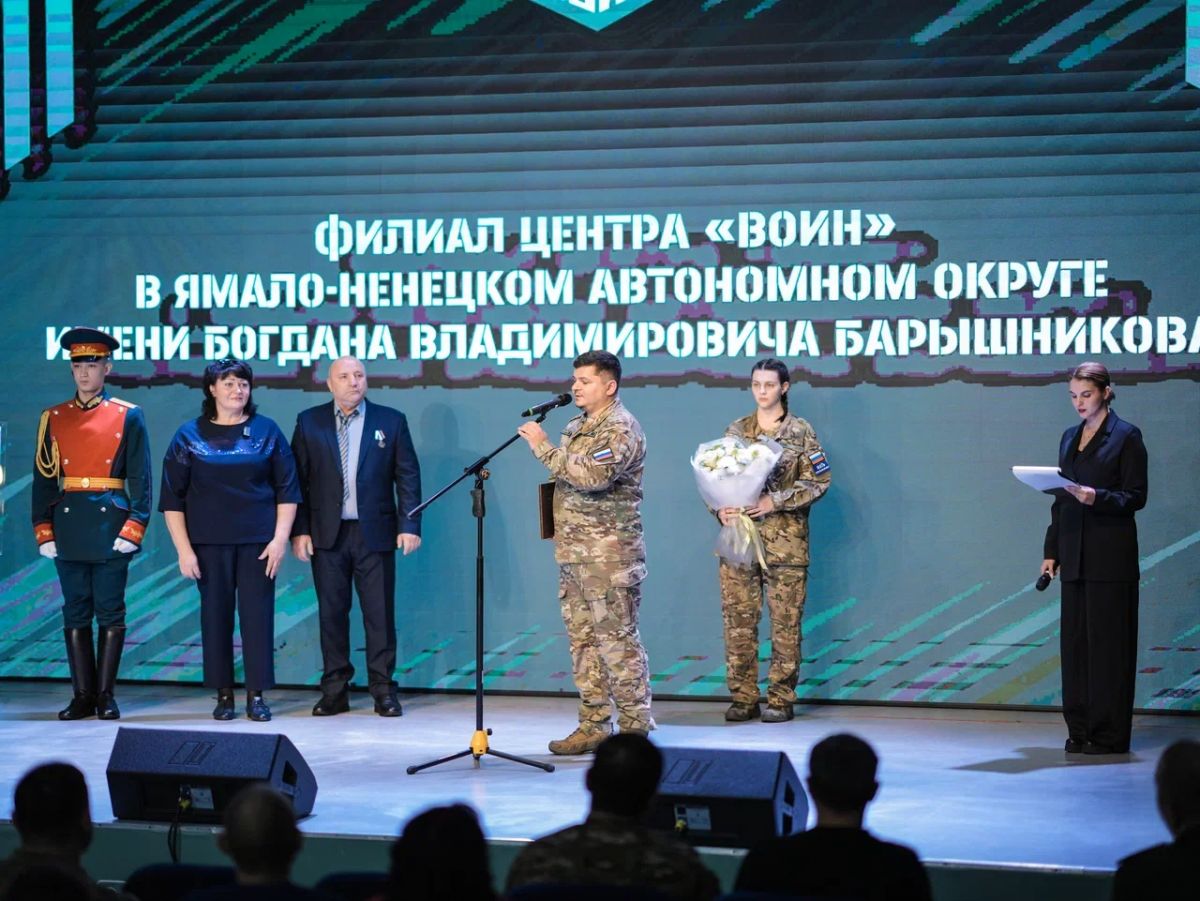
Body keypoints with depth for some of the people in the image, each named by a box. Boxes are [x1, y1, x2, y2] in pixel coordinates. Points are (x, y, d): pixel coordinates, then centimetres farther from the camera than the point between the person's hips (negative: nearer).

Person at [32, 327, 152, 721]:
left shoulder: (128, 416, 2)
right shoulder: (54, 418, 8)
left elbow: (141, 478, 0)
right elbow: (43, 479, 8)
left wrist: (133, 528, -9)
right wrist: (43, 531, 0)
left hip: (112, 525, -2)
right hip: (68, 527, 2)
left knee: (110, 612, 1)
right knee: (75, 612, 5)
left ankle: (106, 695, 7)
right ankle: (83, 695, 10)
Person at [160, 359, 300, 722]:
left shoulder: (266, 432, 5)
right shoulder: (190, 436, 4)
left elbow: (287, 491, 5)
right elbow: (172, 498, 3)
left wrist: (280, 539, -5)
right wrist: (183, 549, -4)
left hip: (258, 542, 0)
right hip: (209, 543, 0)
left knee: (257, 615, -2)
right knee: (215, 615, 2)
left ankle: (257, 696, 4)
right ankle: (223, 695, 10)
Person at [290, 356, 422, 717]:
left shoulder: (391, 421, 5)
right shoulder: (309, 423, 7)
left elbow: (408, 476, 3)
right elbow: (298, 480, 5)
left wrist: (409, 525, -6)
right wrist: (299, 530, -2)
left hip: (375, 533, -1)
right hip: (327, 535, 1)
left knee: (380, 614, 0)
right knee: (332, 613, 4)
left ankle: (383, 691, 6)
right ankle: (335, 691, 11)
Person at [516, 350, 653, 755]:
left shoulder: (620, 428, -12)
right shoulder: (578, 425, 17)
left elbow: (592, 476, -27)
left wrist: (544, 447, -22)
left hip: (609, 554, -9)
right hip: (573, 553, 9)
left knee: (617, 640, -6)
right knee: (583, 640, 10)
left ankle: (635, 729, -1)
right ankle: (594, 726, 16)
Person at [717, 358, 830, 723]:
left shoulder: (800, 432, 1)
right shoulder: (736, 430, 11)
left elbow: (818, 481, -3)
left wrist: (776, 501, -14)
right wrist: (720, 507, -7)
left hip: (784, 540, -3)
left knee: (785, 622, -1)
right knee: (738, 620, 1)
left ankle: (780, 700, 5)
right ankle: (743, 698, 9)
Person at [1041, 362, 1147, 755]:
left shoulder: (1126, 436, -4)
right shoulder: (1070, 438, 15)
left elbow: (1136, 497, -7)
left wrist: (1097, 497, -24)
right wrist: (1051, 551, 12)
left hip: (1111, 556, -6)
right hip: (1074, 555, 6)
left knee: (1108, 641, -4)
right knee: (1074, 640, 6)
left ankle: (1110, 734, -1)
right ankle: (1080, 729, 12)